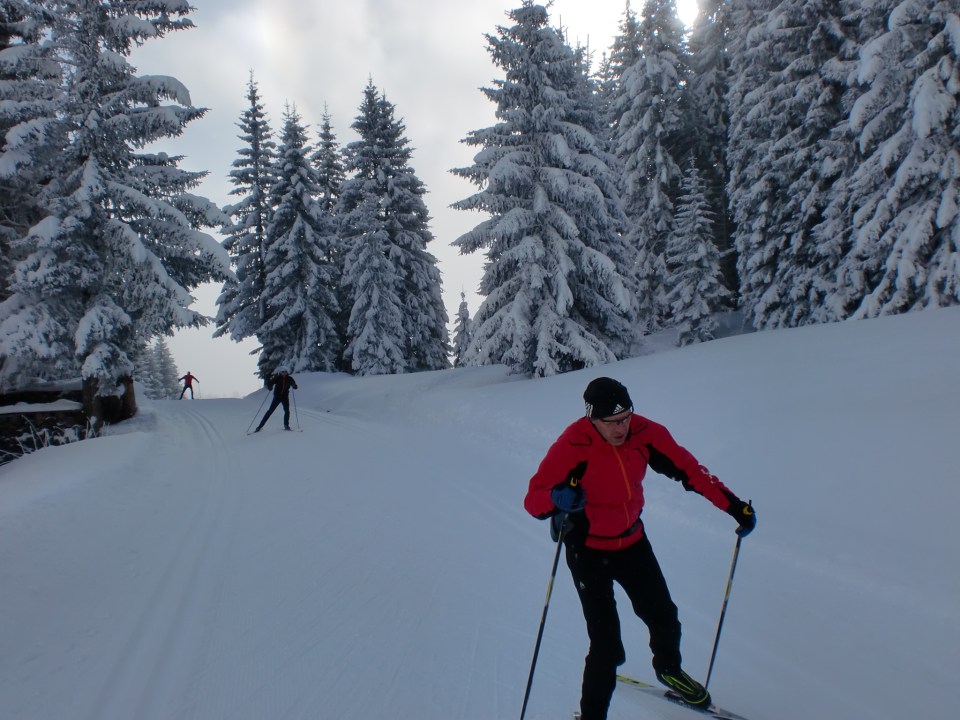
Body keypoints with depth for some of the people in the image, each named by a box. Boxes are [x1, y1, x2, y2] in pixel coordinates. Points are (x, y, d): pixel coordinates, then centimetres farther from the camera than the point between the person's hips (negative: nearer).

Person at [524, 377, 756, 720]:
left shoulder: (644, 433, -17)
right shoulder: (572, 446, -29)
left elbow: (687, 467, -5)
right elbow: (533, 499, -28)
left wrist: (732, 504, -8)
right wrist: (558, 498, -51)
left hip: (632, 541, 5)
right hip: (589, 551, -5)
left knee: (664, 619, 20)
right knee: (607, 647, -9)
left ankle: (668, 669, 53)